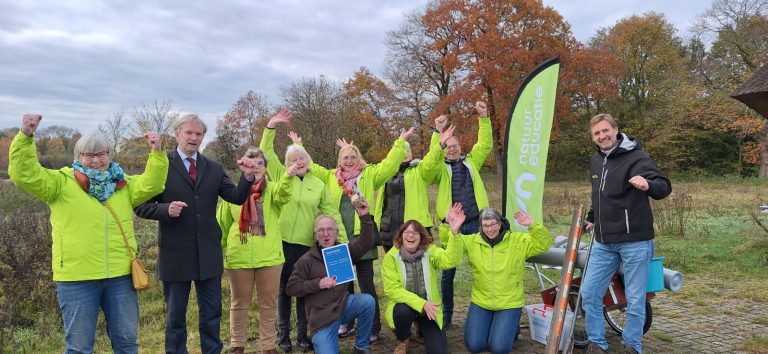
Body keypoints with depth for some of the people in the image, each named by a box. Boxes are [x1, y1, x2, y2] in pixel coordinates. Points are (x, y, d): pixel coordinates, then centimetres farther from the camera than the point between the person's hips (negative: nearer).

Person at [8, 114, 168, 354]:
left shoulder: (123, 184, 12)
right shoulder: (62, 182, 1)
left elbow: (151, 184, 0)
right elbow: (25, 175, -10)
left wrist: (157, 153, -13)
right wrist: (25, 137, -22)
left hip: (120, 276, 3)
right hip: (76, 278, -3)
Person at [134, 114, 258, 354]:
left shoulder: (214, 169, 7)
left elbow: (237, 198, -1)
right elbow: (141, 206, -5)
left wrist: (247, 176, -18)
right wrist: (166, 209, -22)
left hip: (208, 253, 3)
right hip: (175, 253, -3)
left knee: (212, 313, 14)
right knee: (175, 315, 12)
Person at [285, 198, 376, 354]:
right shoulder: (306, 260, -4)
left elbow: (366, 243, -9)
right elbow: (291, 288, -5)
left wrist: (365, 217, -23)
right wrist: (318, 283, -17)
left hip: (343, 305, 3)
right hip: (321, 316, -3)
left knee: (367, 301, -26)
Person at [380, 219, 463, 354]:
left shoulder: (430, 251, -8)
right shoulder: (391, 257, -12)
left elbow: (451, 260, -27)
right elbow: (392, 290, -18)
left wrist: (455, 232, -43)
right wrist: (421, 304, -27)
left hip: (428, 308, 2)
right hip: (404, 305, -2)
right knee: (403, 311, -37)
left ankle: (422, 329, 25)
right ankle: (403, 340, -1)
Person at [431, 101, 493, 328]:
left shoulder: (471, 162, 14)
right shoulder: (440, 168, 7)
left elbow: (485, 145, 2)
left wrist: (484, 118, -8)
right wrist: (438, 133, -28)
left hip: (476, 223, 2)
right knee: (447, 272, 5)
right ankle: (446, 313, 19)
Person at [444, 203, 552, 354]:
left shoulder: (517, 240, -6)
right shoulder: (472, 241, -2)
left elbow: (543, 244, -12)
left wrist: (533, 226, -30)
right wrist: (449, 226, -21)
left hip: (509, 303, -2)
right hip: (480, 302, 2)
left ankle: (512, 326, 23)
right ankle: (487, 324, 29)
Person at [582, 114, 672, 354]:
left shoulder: (636, 157, -10)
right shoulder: (595, 161, 11)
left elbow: (664, 188, -23)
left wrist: (648, 185, -43)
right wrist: (592, 218, 29)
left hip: (635, 242, -6)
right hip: (603, 243, 6)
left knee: (635, 300, 4)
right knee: (589, 293, 7)